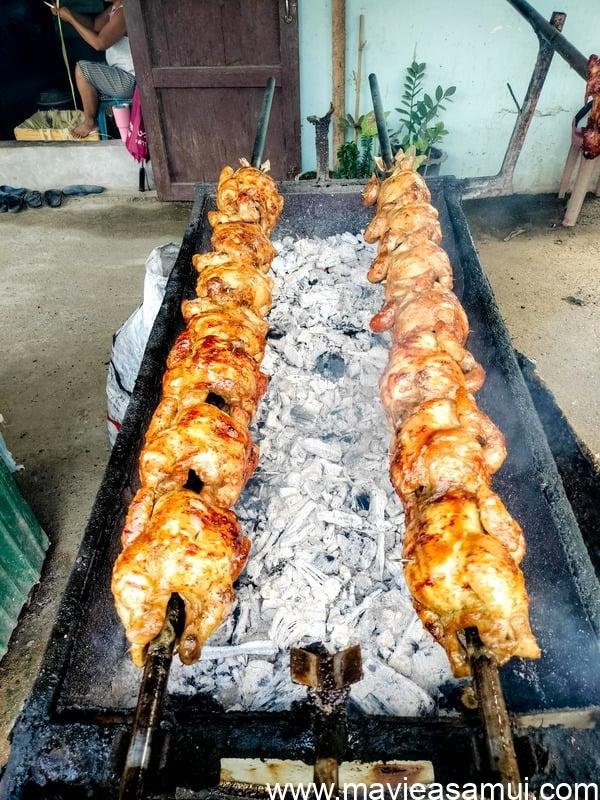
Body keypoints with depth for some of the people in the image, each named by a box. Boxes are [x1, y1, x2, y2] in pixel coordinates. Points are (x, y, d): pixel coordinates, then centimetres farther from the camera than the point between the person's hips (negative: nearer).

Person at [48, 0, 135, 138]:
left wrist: (70, 19, -16)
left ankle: (89, 122, 1)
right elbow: (94, 24, 18)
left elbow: (99, 43, -25)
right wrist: (68, 12, 4)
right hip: (125, 75, 10)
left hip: (130, 80, -10)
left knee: (82, 69, -14)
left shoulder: (123, 12, -21)